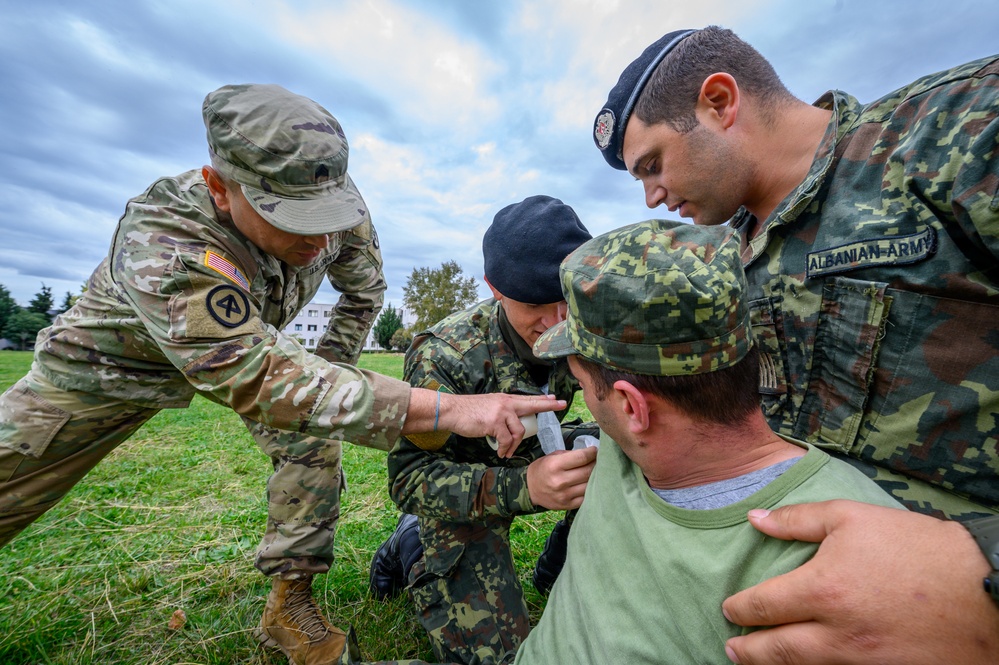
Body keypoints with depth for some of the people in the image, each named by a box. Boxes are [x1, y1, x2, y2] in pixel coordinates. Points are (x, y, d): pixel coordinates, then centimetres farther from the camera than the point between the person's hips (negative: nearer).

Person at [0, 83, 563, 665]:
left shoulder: (337, 204, -26)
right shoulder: (162, 247, -42)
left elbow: (365, 291, -8)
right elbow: (267, 383, -49)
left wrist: (332, 366, -8)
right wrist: (449, 409, -57)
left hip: (249, 344, 3)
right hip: (120, 356, -2)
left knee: (313, 435, -14)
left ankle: (290, 604, 2)